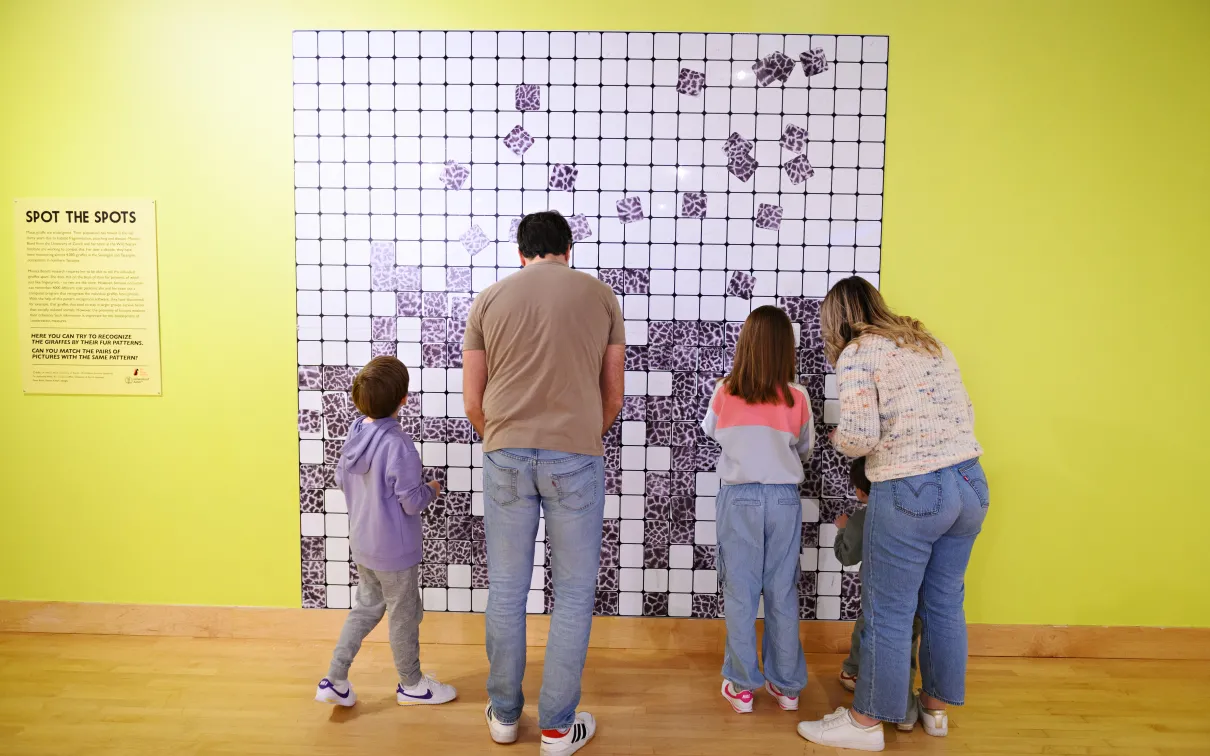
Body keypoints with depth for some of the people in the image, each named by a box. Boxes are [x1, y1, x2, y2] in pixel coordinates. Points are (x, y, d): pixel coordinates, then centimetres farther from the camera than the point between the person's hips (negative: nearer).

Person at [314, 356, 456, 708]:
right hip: (393, 550, -7)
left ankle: (334, 680, 27)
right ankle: (411, 684, 31)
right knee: (404, 615, 12)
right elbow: (412, 501, -23)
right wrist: (431, 490, -4)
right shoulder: (398, 444, -28)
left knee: (366, 607, 24)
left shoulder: (355, 433, -4)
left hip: (361, 544, 7)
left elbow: (341, 479, 10)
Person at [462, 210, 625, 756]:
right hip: (577, 457, -1)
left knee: (506, 589, 14)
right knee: (573, 593, 10)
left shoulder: (490, 298, 7)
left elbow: (472, 402, 7)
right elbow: (613, 398, 8)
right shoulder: (600, 297, 6)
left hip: (505, 454, 2)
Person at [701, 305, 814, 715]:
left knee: (740, 593, 8)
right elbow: (805, 449, 7)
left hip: (739, 498, -1)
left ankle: (742, 687, 19)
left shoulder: (725, 392, -7)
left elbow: (710, 433, 10)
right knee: (783, 593, 12)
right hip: (785, 499, 1)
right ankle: (786, 685, 25)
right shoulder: (796, 397, -6)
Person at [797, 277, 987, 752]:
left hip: (910, 494, -8)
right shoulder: (930, 343, 15)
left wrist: (837, 438, 2)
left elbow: (859, 435, -18)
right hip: (970, 484, 8)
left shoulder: (857, 353, -8)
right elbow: (964, 413, 14)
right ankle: (936, 707, 37)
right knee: (944, 605, 20)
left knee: (889, 614, 5)